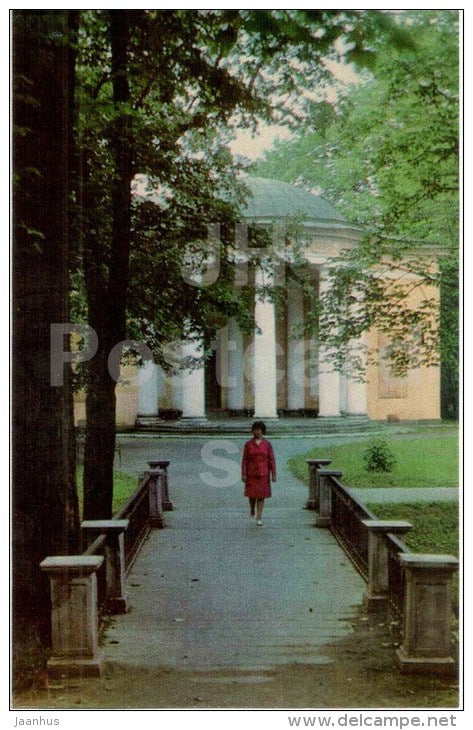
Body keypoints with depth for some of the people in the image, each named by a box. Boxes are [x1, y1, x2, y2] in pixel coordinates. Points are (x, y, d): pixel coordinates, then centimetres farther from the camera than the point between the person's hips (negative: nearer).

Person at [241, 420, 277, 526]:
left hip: (263, 473, 0)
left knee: (261, 495, 0)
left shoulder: (267, 444, -2)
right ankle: (252, 510, 31)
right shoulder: (248, 444, -2)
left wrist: (273, 474, -5)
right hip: (251, 473, 0)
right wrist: (243, 474, -8)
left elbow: (271, 460, -1)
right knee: (252, 494, 1)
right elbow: (244, 460, -2)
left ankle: (259, 517, 6)